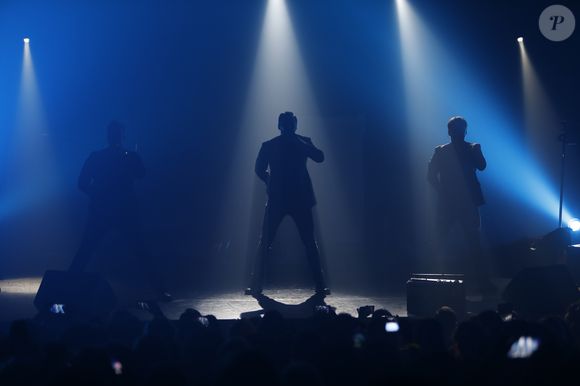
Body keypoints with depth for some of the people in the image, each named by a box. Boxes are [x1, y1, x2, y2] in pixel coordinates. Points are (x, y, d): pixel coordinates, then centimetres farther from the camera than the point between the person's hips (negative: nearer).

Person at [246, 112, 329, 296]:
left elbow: (259, 169, 0)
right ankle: (320, 286, 4)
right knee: (310, 243, 8)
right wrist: (306, 143, 7)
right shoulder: (303, 142, -1)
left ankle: (256, 285, 3)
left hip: (276, 200, 0)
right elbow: (319, 157, -4)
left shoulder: (268, 145, 1)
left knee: (264, 243, 8)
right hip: (300, 200, 0)